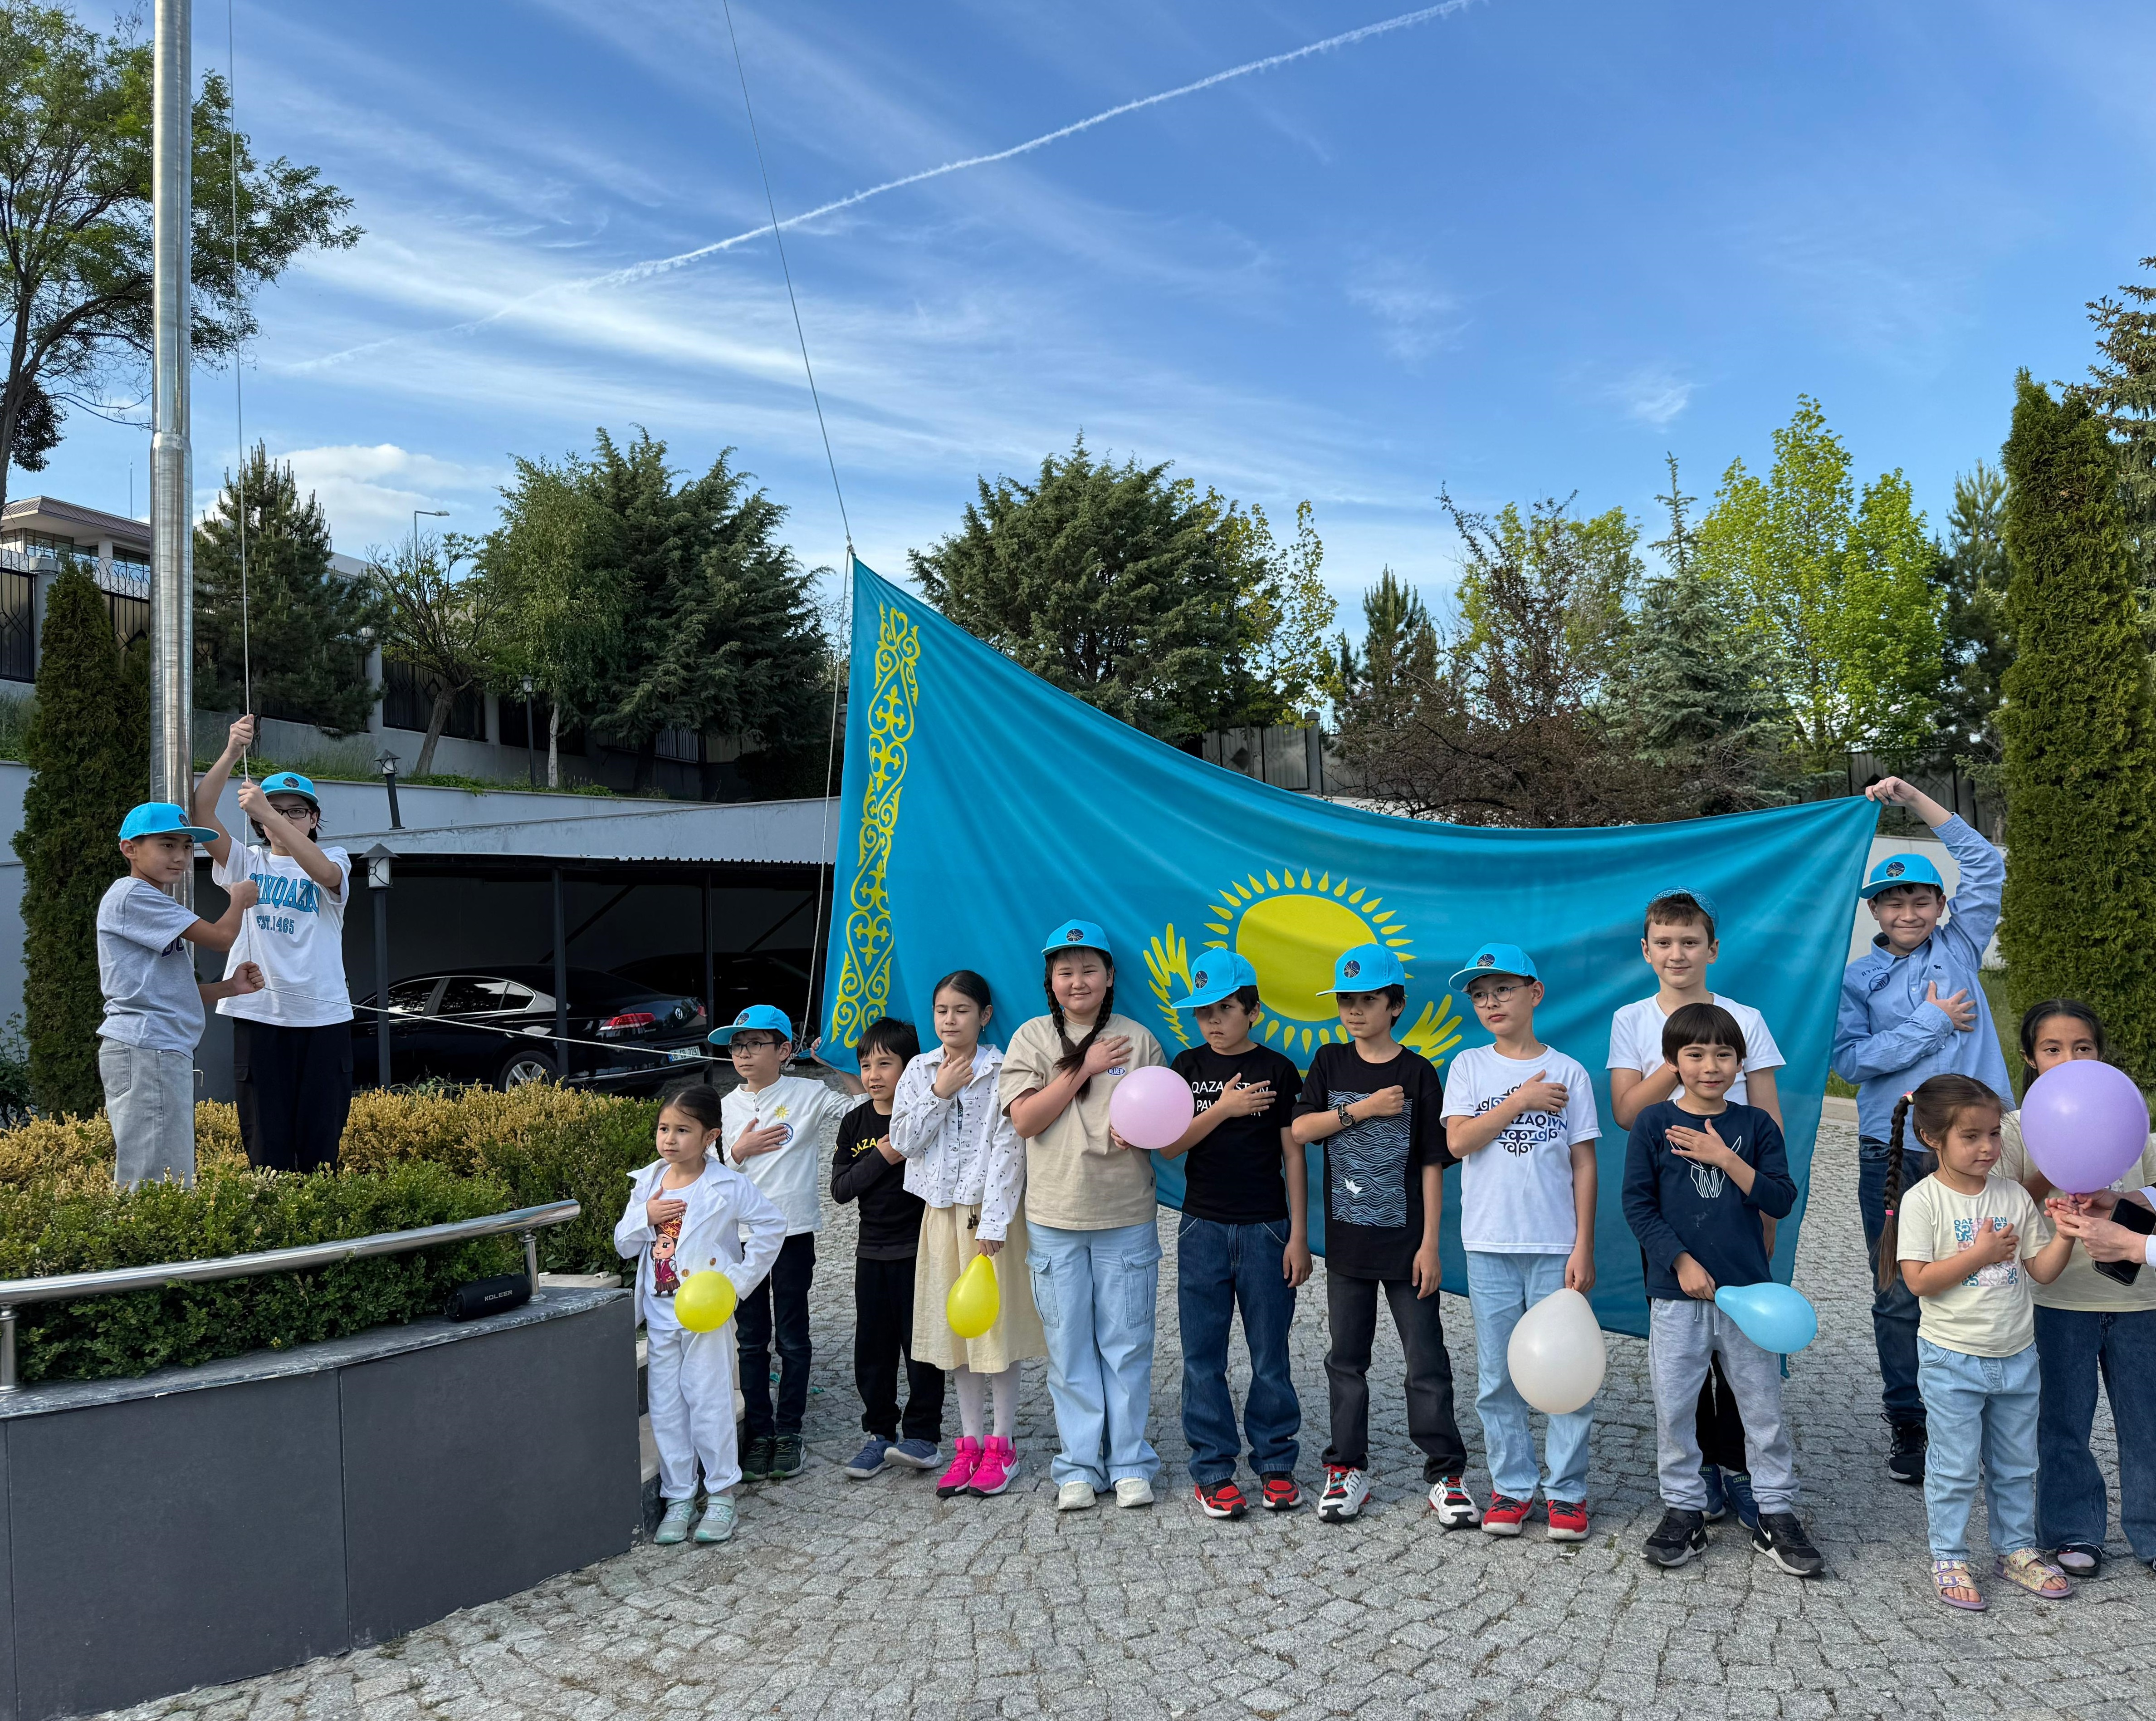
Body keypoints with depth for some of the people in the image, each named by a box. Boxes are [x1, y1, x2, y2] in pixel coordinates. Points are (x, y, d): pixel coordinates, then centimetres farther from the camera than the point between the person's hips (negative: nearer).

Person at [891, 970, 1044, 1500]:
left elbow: (1009, 1149, -12)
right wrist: (939, 1094, -12)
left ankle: (1002, 1444, 14)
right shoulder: (919, 1072, 4)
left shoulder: (1001, 1072, -9)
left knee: (999, 1323, 1)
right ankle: (970, 1442, 22)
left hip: (991, 1210, -4)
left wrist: (994, 1222, -17)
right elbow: (904, 1141, -1)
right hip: (941, 1211, 4)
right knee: (956, 1327, 11)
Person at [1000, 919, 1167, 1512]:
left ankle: (1130, 1462, 19)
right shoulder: (1032, 1037, 2)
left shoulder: (1137, 1039, 4)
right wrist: (1084, 1067, -12)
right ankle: (1079, 1466, 18)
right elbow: (1025, 1120, -9)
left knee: (1127, 1345, 6)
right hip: (1055, 1220, 0)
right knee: (1070, 1347, 6)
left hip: (1127, 1218, 0)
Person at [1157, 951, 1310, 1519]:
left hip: (1265, 1228, -1)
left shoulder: (1277, 1071, -1)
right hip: (1203, 1229, 2)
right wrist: (1222, 1108, -15)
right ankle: (1213, 1470, 15)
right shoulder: (1189, 1067, 5)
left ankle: (1275, 1463, 19)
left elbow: (1293, 1156, 0)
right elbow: (1169, 1146, -2)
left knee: (1270, 1354, 5)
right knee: (1203, 1355, 4)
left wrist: (1299, 1236, -3)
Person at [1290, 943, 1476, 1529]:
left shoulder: (1417, 1072, -5)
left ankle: (1447, 1475, 12)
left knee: (1427, 1361, 1)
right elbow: (1300, 1129, -6)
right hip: (1347, 1239, 3)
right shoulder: (1330, 1063, 4)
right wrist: (1362, 1109, -16)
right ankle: (1347, 1470, 22)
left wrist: (1430, 1243, -9)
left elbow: (1432, 1163, -5)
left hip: (1405, 1241, -3)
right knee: (1347, 1359, 11)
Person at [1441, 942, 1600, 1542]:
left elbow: (1584, 1164, 1)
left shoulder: (1567, 1072, 2)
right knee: (1497, 1374, 7)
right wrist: (1521, 1101, -11)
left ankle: (1566, 1490, 14)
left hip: (1556, 1245, -1)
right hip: (1490, 1245, 1)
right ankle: (1511, 1486, 19)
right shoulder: (1469, 1066, 5)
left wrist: (1583, 1247, -4)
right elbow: (1457, 1141, -8)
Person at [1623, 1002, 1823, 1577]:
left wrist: (1725, 1158, -14)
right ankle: (1683, 1511, 20)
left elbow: (1781, 1199, -4)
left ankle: (1777, 1515, 20)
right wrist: (1682, 1262, -11)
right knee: (1674, 1408, 5)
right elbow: (1638, 1204, -3)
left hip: (1749, 1291, 1)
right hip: (1677, 1293, -1)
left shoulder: (1756, 1125, 4)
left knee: (1764, 1407, 7)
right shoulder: (1654, 1123, -1)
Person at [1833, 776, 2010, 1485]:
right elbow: (1851, 1058, -6)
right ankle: (1909, 1428, 17)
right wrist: (1931, 1022, -8)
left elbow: (1985, 864, 5)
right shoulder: (1858, 979, 7)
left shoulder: (1959, 948, 11)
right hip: (1892, 1156, 0)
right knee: (1900, 1297, 5)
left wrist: (1912, 797, 2)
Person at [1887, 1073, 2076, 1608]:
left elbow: (2042, 1270, 3)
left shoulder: (2014, 1195, 2)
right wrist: (1981, 1253, -21)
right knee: (1954, 1468, 4)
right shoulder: (1923, 1200, -13)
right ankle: (1949, 1560, 19)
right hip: (1953, 1360, -5)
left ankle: (2016, 1549, 35)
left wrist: (2067, 1232, -12)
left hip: (2017, 1357, 5)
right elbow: (1919, 1280, -19)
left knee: (2016, 1465, 18)